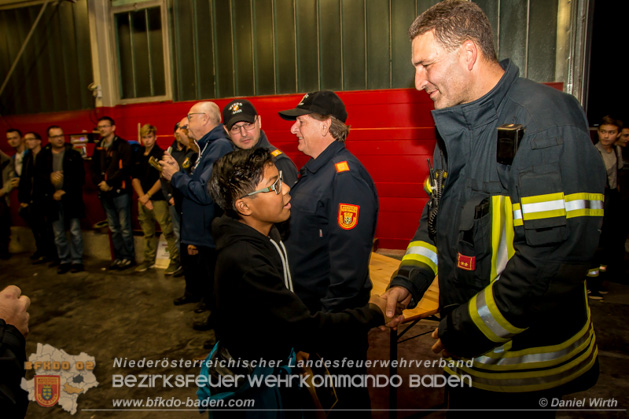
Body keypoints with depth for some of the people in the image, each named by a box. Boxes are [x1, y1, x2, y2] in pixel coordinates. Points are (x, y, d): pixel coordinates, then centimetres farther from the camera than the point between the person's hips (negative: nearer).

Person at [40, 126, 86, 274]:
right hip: (54, 200, 3)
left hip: (71, 199, -2)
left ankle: (77, 261, 9)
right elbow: (40, 178, 10)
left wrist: (65, 192, -8)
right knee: (59, 235, 8)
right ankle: (64, 261, 19)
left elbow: (80, 178, -3)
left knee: (75, 232, 0)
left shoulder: (74, 155, 1)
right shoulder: (43, 156, 8)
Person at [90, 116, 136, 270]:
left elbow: (125, 168, -14)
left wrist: (109, 182, -16)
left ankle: (129, 257, 9)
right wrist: (100, 182, -7)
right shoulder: (98, 147, 14)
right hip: (105, 193, 6)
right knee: (113, 228, 12)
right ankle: (119, 256, 21)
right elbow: (93, 168, 12)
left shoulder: (123, 146, -4)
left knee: (124, 227, -1)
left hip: (120, 191, -6)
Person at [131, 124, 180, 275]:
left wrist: (147, 196, -8)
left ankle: (176, 260, 3)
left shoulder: (161, 155, -5)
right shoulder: (138, 156, 12)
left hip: (159, 199, -6)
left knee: (168, 231, -5)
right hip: (143, 200, 6)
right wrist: (142, 197, -1)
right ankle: (149, 259, 26)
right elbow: (135, 178, 11)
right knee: (148, 232, 14)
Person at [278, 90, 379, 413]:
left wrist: (331, 312, -24)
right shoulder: (315, 170, 9)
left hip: (337, 310, -9)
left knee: (347, 387, 12)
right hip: (309, 301, 9)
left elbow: (350, 257, -27)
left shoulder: (346, 177, -23)